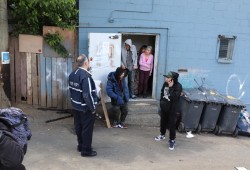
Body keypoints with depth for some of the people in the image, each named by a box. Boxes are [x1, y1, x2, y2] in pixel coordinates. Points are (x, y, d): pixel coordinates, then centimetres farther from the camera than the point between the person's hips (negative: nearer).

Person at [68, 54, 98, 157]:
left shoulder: (72, 74, 3)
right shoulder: (86, 76, -24)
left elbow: (71, 89, 10)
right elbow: (87, 95, -27)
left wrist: (74, 101, 18)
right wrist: (93, 108, -17)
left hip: (76, 106, 9)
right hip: (86, 108, -8)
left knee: (78, 127, 20)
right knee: (87, 129, 5)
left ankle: (81, 146, 36)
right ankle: (86, 150, 15)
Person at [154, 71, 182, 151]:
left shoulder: (178, 86, -20)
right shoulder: (165, 84, -2)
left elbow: (174, 97, -30)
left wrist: (171, 87, -31)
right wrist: (161, 101, 9)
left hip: (172, 108, -6)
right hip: (164, 106, 6)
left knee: (171, 124, 0)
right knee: (163, 121, 20)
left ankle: (172, 140, 12)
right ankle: (162, 135, 41)